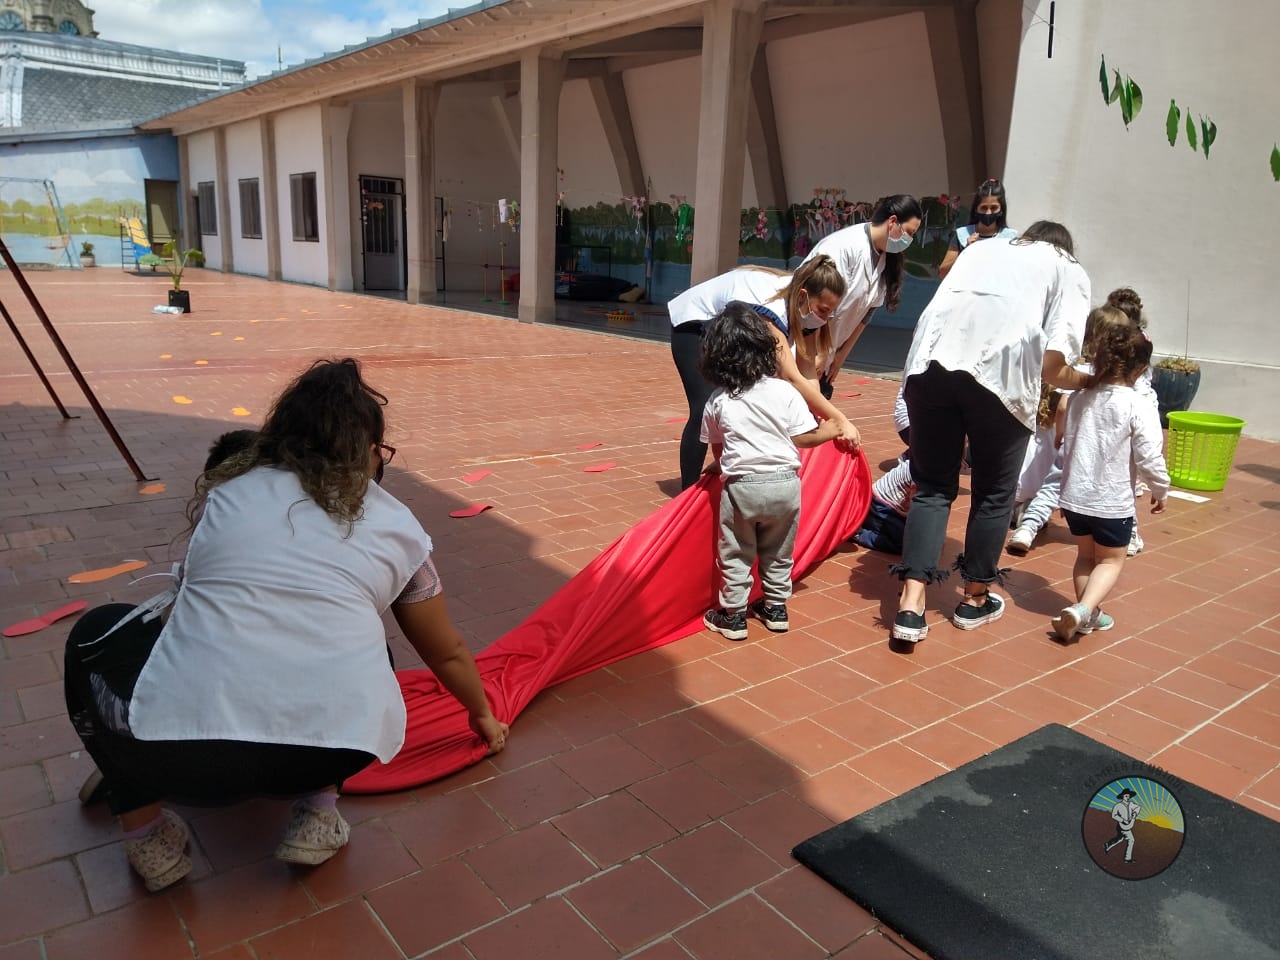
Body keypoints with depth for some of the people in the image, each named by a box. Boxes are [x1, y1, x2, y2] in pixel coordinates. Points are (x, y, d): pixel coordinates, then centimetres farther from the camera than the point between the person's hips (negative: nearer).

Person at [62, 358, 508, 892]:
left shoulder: (223, 490, 19)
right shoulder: (395, 525, 18)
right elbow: (447, 654, 29)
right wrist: (482, 716, 49)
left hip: (183, 747, 0)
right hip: (340, 749, 1)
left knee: (99, 633, 29)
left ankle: (147, 836, 21)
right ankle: (317, 811, 20)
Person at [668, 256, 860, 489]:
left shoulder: (803, 302, -18)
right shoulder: (772, 306, -40)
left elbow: (807, 368, -20)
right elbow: (792, 378, -47)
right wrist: (840, 421, -48)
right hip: (694, 320, -8)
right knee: (706, 409, -20)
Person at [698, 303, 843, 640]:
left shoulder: (717, 402, -2)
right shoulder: (784, 392, -5)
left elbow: (717, 449, 6)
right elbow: (803, 438, -4)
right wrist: (828, 432, 15)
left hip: (741, 486, -1)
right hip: (784, 483, 1)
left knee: (735, 555, 13)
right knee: (778, 552, 20)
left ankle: (732, 616, 20)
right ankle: (776, 609, 32)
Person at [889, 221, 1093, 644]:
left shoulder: (984, 247, 34)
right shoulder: (1069, 269, 22)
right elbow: (1052, 365, 7)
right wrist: (1089, 382, 25)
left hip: (930, 359, 3)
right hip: (1000, 370, -3)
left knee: (933, 486, 14)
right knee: (994, 490, 17)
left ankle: (911, 604, 4)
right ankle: (975, 599, 31)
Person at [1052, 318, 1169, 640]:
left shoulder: (1078, 399, 2)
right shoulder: (1138, 406, -15)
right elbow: (1149, 458, -14)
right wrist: (1161, 490, 4)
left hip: (1073, 496, 5)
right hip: (1112, 502, -4)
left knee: (1085, 555, 22)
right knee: (1111, 560, 13)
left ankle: (1087, 614, 25)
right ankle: (1084, 608, -6)